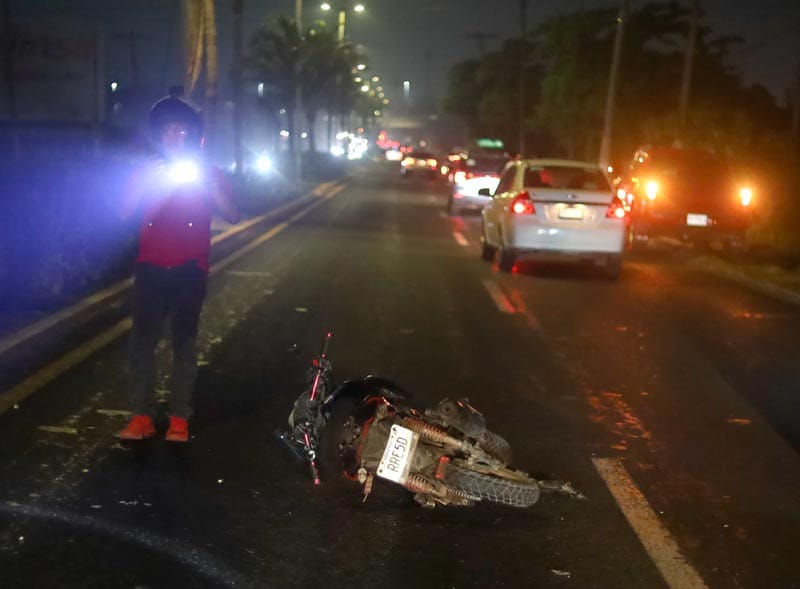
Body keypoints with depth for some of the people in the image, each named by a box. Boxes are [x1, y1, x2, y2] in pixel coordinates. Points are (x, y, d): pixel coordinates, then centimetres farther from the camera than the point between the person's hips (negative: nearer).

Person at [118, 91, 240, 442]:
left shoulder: (208, 174, 8)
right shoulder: (148, 173, 10)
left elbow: (232, 216, -6)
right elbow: (125, 213, -5)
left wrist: (209, 185, -17)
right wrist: (151, 184, -14)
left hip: (189, 270, -1)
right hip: (151, 268, 1)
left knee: (184, 343, 1)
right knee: (141, 341, -4)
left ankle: (179, 418, 5)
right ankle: (141, 416, 0)